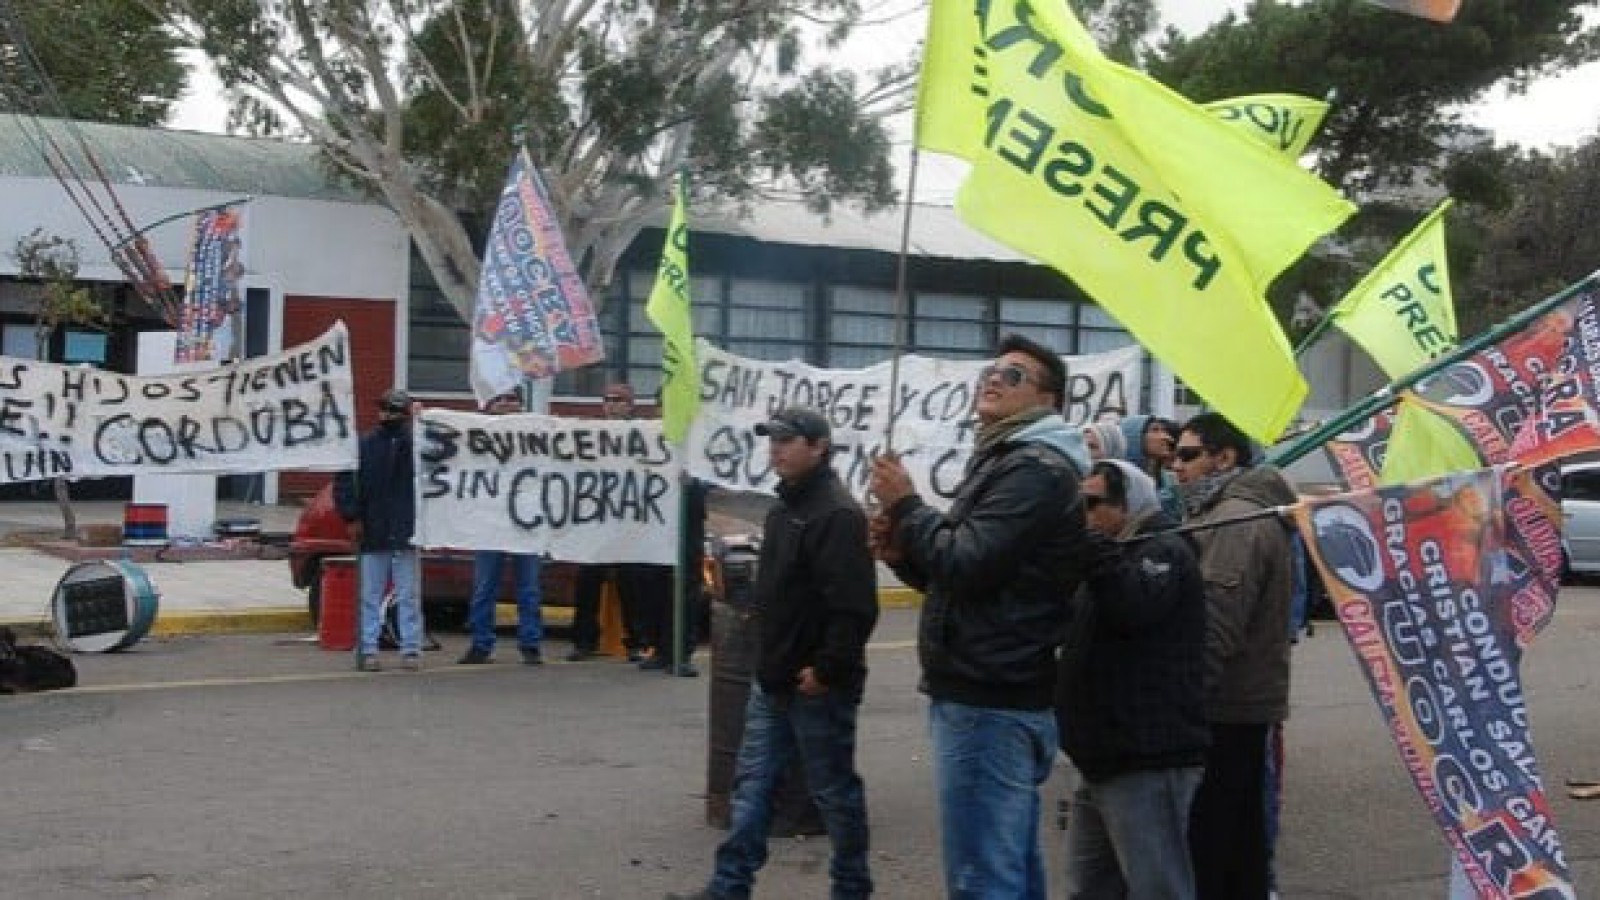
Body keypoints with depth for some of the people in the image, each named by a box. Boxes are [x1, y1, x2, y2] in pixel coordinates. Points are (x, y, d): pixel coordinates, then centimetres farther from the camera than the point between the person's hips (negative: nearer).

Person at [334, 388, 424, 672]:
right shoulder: (364, 444, 5)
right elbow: (344, 481, 5)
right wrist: (352, 517, -1)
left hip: (407, 534, -2)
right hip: (372, 534, 2)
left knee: (409, 596, 5)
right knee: (370, 596, 7)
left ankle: (411, 649, 10)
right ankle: (367, 649, 12)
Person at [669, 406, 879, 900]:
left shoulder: (837, 513, -19)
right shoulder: (785, 506, 14)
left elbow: (854, 606, -25)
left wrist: (827, 668, -22)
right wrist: (769, 658, 18)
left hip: (817, 683, -9)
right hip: (773, 678, 9)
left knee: (833, 790, 4)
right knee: (753, 783, 11)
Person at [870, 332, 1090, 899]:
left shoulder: (1036, 468, -13)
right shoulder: (1005, 462, 22)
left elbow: (968, 563, -22)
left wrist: (905, 506, -8)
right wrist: (902, 551, 5)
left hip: (987, 704, -11)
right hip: (999, 695, 11)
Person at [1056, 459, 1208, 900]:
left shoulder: (1163, 551, -8)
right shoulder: (1120, 555, 24)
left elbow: (1131, 608, -27)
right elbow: (1064, 625, 24)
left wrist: (1094, 546, -22)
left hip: (1148, 763, -10)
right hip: (1109, 761, 10)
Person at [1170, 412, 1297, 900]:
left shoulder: (1234, 520, -15)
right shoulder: (1248, 513, 18)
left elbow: (1215, 627, -23)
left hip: (1222, 709, -11)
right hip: (1246, 704, 11)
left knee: (1206, 842, -9)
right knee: (1241, 834, 16)